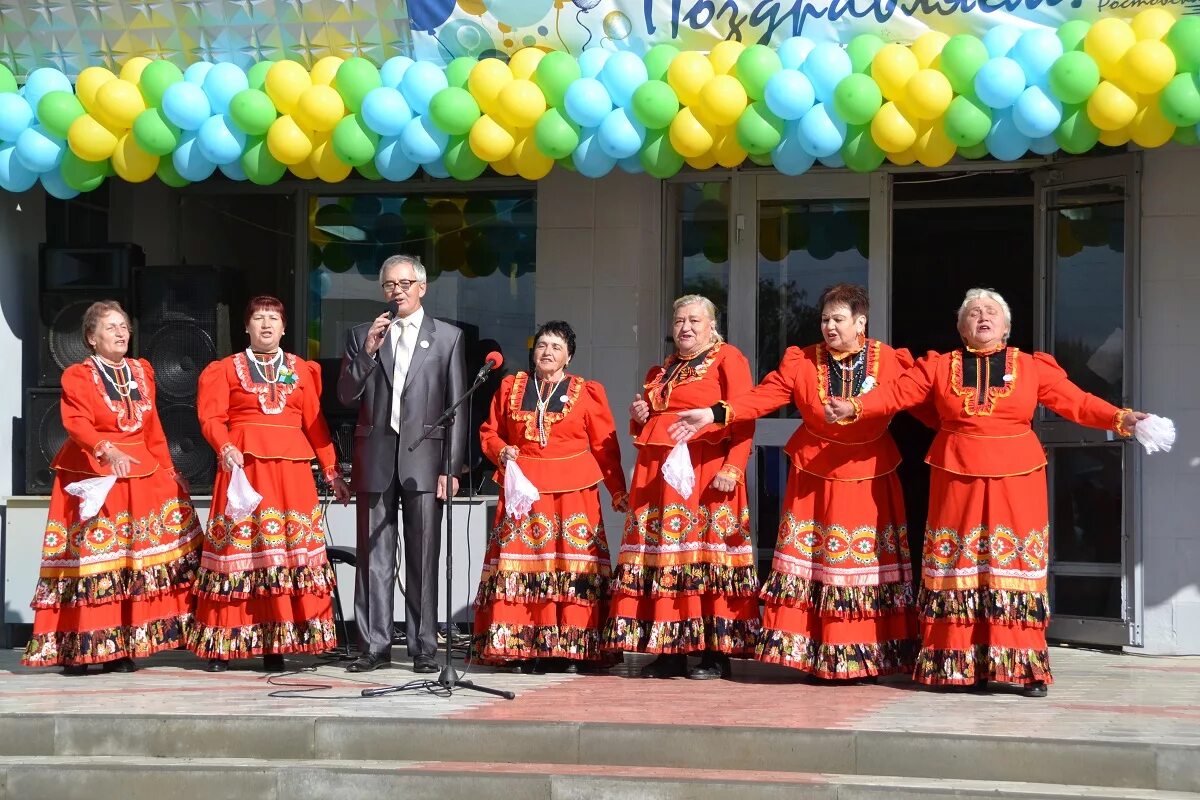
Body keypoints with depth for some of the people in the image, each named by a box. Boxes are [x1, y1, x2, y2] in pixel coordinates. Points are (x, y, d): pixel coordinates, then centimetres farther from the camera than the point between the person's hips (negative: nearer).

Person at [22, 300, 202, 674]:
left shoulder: (142, 372, 16)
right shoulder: (77, 376, -2)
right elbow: (77, 422, -18)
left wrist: (167, 470, 17)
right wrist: (108, 450, -34)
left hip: (140, 474, 5)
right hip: (91, 473, -5)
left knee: (137, 558, -3)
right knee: (88, 557, -8)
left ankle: (122, 648, 0)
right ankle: (76, 649, -4)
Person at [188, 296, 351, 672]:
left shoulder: (302, 370, 16)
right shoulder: (225, 369, 11)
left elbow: (315, 424, 12)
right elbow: (211, 416, -1)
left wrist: (332, 471, 6)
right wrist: (225, 448, -20)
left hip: (291, 468, 2)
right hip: (243, 466, -2)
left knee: (289, 552, -3)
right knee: (236, 545, -5)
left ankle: (276, 645, 0)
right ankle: (220, 644, -1)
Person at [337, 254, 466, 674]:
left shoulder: (447, 337, 7)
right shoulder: (362, 335, 12)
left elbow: (456, 407, 4)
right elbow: (347, 396, 4)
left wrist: (451, 467, -2)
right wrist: (368, 352, -9)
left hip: (423, 458, -2)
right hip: (376, 458, 2)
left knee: (423, 557, -1)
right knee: (374, 556, 2)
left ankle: (423, 648, 4)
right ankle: (374, 645, 7)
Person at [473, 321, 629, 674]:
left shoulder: (587, 393, 6)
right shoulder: (511, 387, 13)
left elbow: (605, 446, 3)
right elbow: (489, 432, 18)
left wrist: (617, 490, -3)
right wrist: (501, 451, -3)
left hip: (572, 495, -2)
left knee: (572, 568, -7)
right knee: (520, 565, -6)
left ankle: (571, 650, -5)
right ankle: (522, 649, -4)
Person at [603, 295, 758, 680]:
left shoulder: (728, 359, 2)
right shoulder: (662, 370, 24)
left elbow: (743, 419, -9)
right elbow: (644, 429, 34)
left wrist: (733, 468, -20)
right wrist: (639, 416, 11)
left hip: (705, 471, -7)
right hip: (657, 473, 7)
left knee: (707, 550, -10)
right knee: (661, 552, 1)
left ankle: (715, 653, -8)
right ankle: (668, 651, 3)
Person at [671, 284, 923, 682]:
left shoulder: (893, 362, -1)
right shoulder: (801, 361, 2)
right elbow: (762, 397, -6)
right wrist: (715, 413, -18)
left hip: (870, 481, -1)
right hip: (814, 480, 1)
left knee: (869, 568, 1)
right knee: (811, 567, -1)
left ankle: (866, 659, 7)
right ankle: (812, 657, 4)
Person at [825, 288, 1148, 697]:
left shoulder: (1033, 367, 8)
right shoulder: (939, 367, 10)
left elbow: (1077, 401, 1)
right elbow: (896, 394, 4)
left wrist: (1121, 419, -13)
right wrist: (853, 408, -10)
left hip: (1015, 481, -1)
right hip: (957, 479, 1)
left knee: (1015, 568, -4)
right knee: (958, 569, 2)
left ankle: (1027, 667, 1)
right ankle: (959, 664, 8)